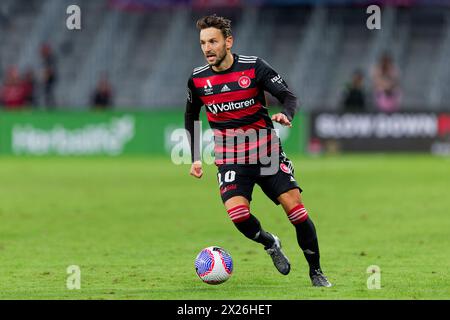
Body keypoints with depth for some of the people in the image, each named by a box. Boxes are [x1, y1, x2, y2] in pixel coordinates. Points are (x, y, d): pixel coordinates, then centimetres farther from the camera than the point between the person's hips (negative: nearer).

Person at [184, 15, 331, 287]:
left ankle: (316, 272, 7)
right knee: (237, 213, -22)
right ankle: (271, 244, 10)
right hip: (230, 160, 1)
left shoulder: (253, 67, -9)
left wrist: (286, 114, -33)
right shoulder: (198, 79, -1)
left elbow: (289, 96, -10)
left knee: (295, 208, -10)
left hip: (267, 151, -1)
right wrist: (195, 158, 10)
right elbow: (191, 116, 16)